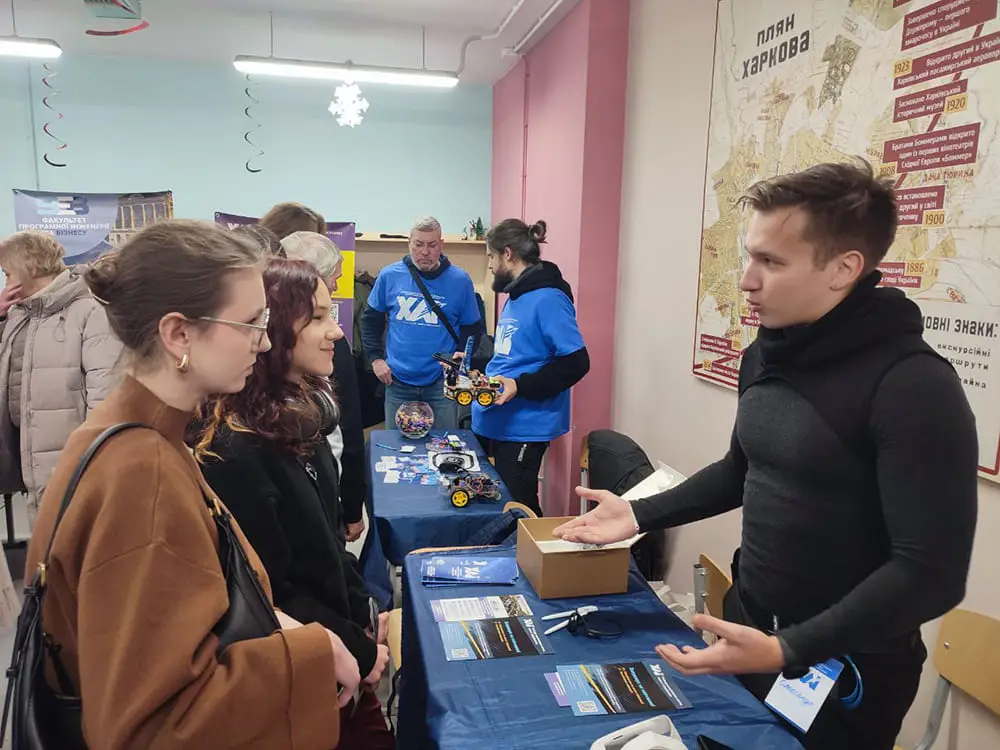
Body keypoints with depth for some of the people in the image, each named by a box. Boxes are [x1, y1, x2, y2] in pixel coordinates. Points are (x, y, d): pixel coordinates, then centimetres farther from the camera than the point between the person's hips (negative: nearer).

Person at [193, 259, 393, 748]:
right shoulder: (237, 450, -27)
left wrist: (366, 617, 3)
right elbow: (269, 594, -22)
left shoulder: (299, 418, 0)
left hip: (335, 645, 7)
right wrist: (359, 650, -13)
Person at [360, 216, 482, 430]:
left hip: (442, 382, -1)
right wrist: (375, 358, 2)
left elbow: (472, 328, 4)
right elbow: (371, 319, 10)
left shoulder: (460, 280, -3)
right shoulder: (389, 275, -1)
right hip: (397, 381, 1)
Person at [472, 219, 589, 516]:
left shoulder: (548, 298, -17)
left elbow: (576, 362, -22)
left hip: (523, 426, -9)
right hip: (496, 421, 10)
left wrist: (520, 386, -26)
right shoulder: (515, 296, 14)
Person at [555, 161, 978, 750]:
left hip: (844, 668, -7)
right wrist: (641, 514, 4)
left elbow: (931, 572, -25)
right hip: (748, 624, 7)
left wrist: (789, 651, -31)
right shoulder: (765, 354, 0)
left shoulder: (913, 386, -24)